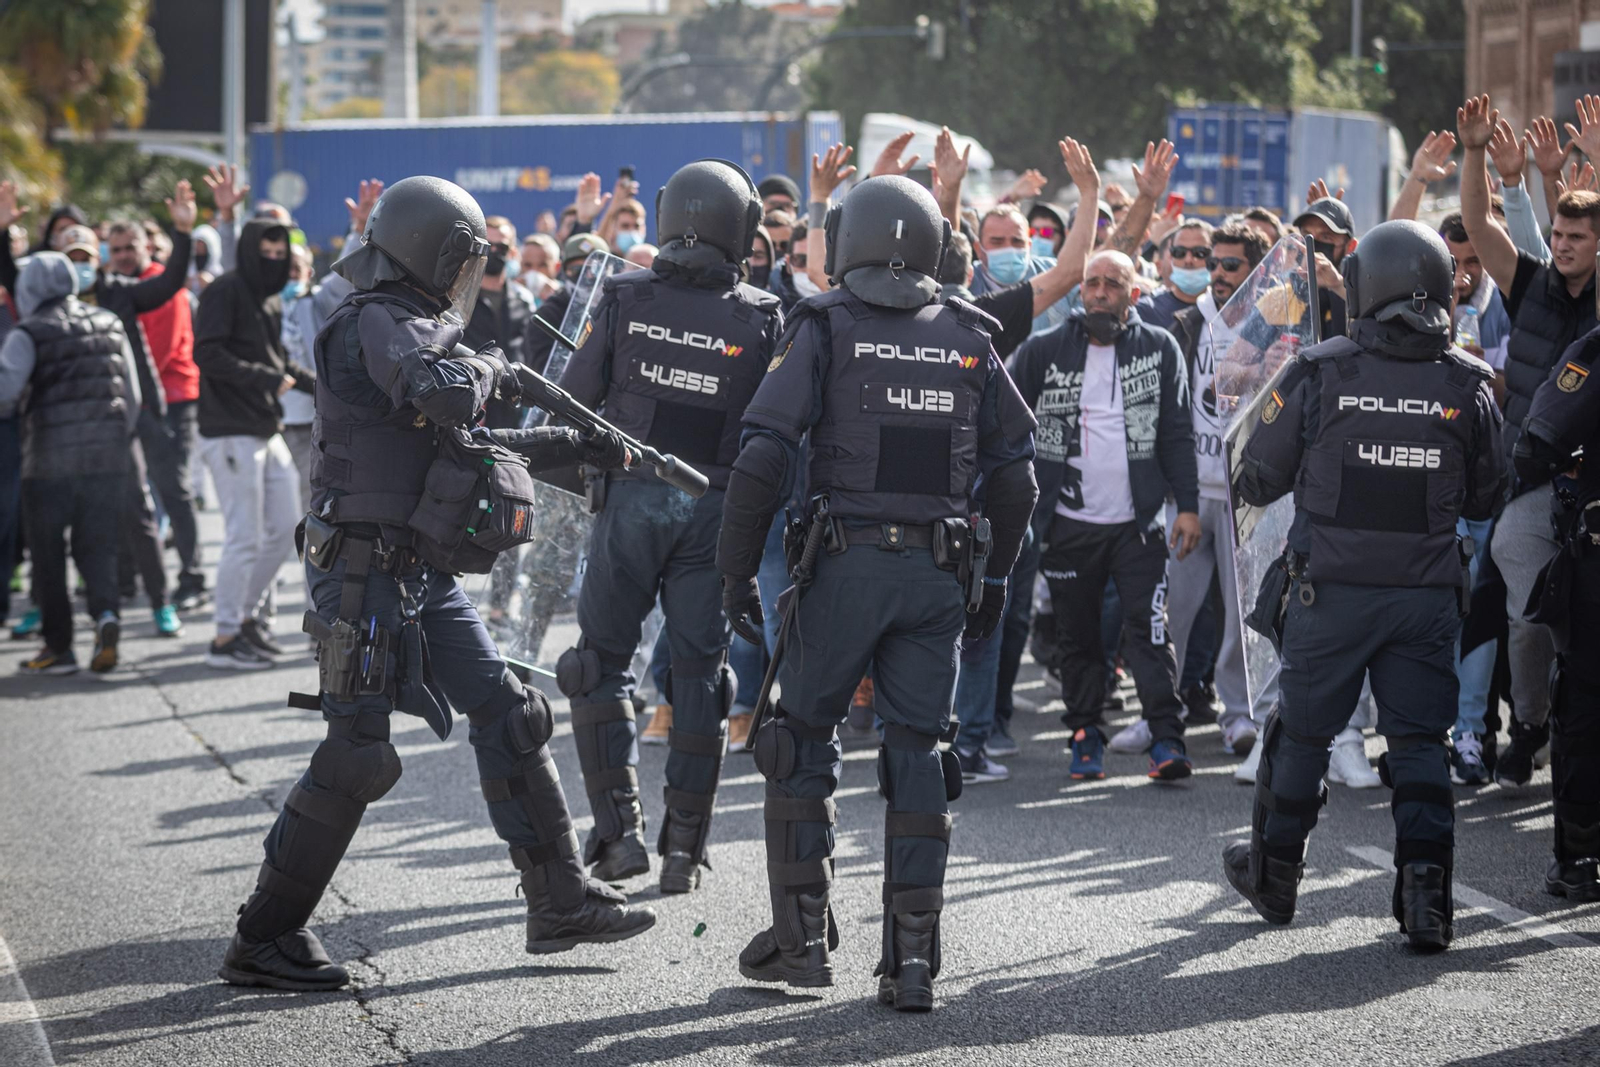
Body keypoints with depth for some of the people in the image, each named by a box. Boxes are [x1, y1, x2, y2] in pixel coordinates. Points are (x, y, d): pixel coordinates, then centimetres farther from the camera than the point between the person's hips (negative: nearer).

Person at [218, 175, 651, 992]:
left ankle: (561, 902, 15)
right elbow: (444, 396, -32)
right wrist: (492, 368, -10)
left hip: (422, 573, 10)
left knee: (508, 716, 8)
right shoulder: (374, 325, -13)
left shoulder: (414, 327, 17)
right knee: (357, 756, -9)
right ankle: (263, 940, 0)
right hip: (365, 571, -10)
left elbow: (468, 447, 28)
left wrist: (572, 448, 24)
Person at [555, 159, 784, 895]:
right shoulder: (761, 318, -5)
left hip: (631, 496, -1)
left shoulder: (624, 299, -5)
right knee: (699, 669, 8)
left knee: (603, 658, 10)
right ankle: (684, 847, 9)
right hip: (715, 505, 1)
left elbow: (574, 398, 0)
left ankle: (619, 827, 1)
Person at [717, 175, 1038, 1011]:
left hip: (845, 563, -3)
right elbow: (1014, 472, 11)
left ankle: (802, 939, 12)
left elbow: (764, 455, -9)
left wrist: (736, 568, -3)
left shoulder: (826, 328, -2)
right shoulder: (968, 340, 9)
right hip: (938, 574, 3)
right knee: (917, 752, 7)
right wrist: (994, 579, 20)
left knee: (802, 737, 11)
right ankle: (913, 957, 4)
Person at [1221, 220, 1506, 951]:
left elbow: (1256, 482, -1)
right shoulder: (1467, 387, -4)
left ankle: (1274, 873, 31)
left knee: (1302, 732, 15)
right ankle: (1425, 889, -4)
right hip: (1428, 592, 1)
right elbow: (1485, 499, 7)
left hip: (1331, 589, -1)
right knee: (1419, 741, 8)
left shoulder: (1315, 375, -10)